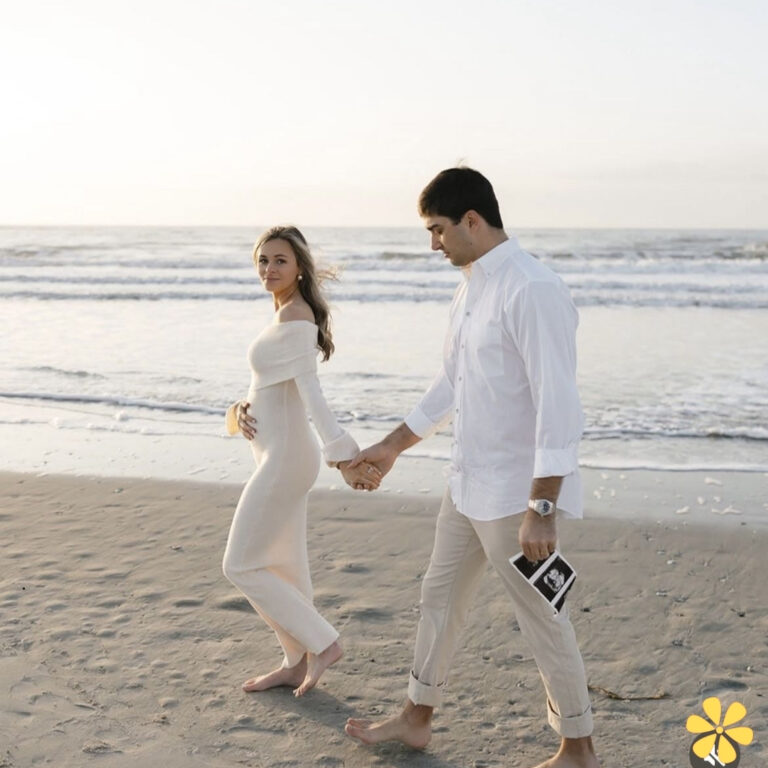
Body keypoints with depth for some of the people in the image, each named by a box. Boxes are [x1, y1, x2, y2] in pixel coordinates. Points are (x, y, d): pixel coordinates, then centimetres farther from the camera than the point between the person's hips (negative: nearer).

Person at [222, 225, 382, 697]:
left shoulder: (295, 316, -16)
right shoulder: (289, 314, 14)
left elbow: (312, 392, -25)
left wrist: (342, 457, -29)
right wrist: (241, 410, -3)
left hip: (285, 459, -10)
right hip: (282, 457, 10)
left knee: (241, 566, -2)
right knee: (285, 565, 17)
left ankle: (322, 642, 6)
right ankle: (298, 663, 28)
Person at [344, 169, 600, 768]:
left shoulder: (532, 290, -21)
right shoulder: (472, 286, 9)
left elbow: (558, 405, -25)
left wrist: (541, 508, -26)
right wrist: (392, 447, 24)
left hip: (516, 493, -9)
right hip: (469, 483, 10)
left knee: (542, 619, 5)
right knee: (440, 597, 19)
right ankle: (417, 719, 37)